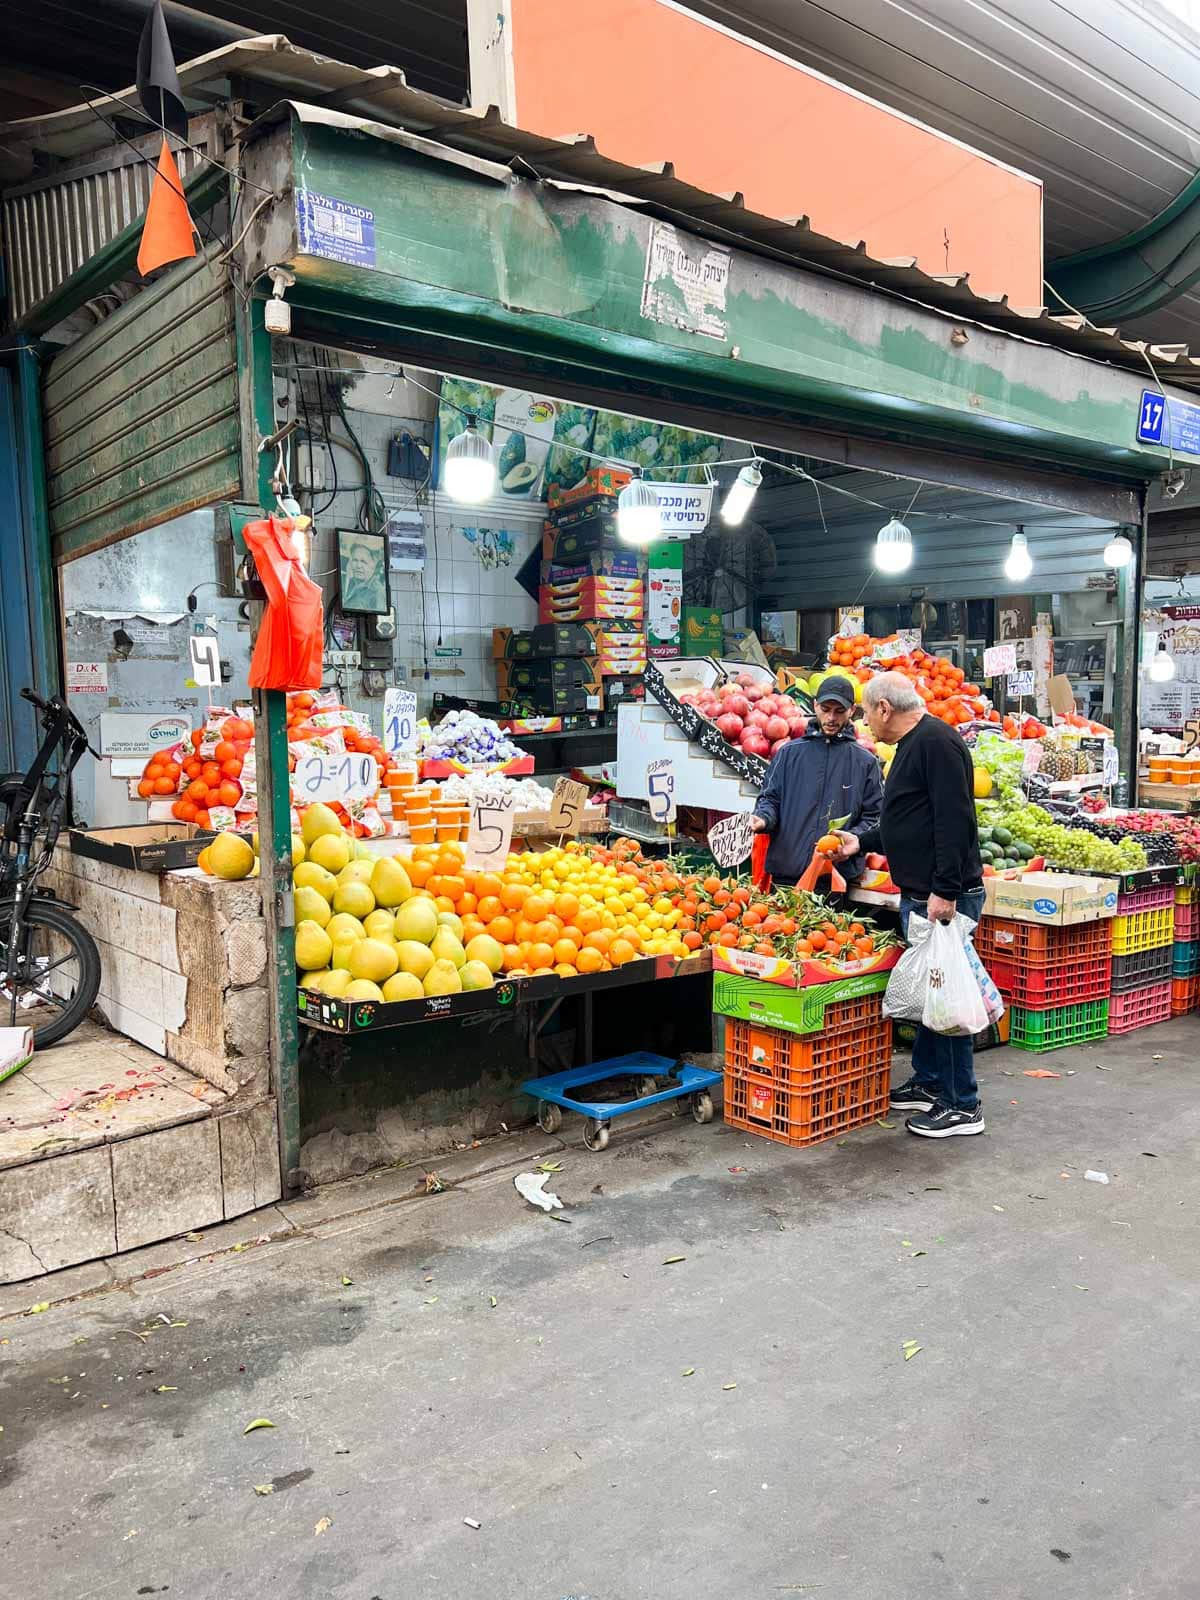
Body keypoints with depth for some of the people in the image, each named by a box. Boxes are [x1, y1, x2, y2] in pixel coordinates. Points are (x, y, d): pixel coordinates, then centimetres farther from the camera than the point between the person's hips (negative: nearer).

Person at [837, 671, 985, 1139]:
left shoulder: (936, 741, -15)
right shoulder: (912, 745, 18)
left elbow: (954, 821, -23)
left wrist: (945, 890, -26)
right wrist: (862, 841, 26)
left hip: (946, 897, -11)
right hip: (919, 896, 11)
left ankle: (963, 1105, 5)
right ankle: (928, 1083, 29)